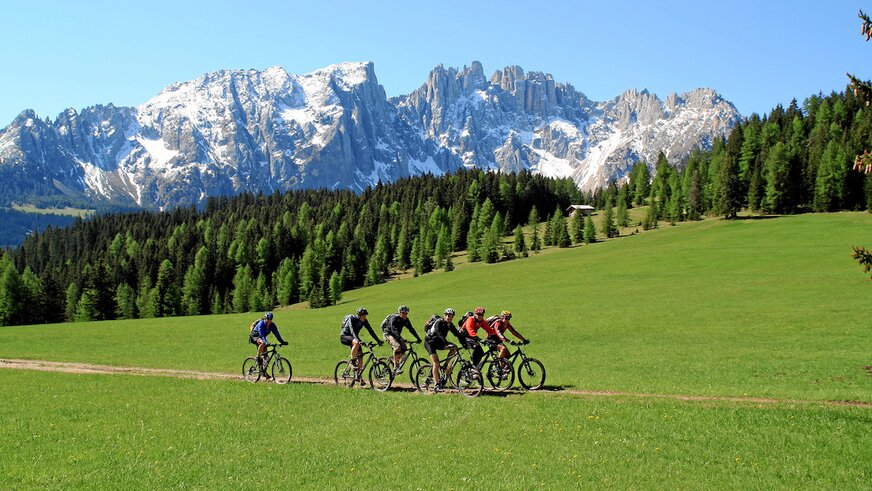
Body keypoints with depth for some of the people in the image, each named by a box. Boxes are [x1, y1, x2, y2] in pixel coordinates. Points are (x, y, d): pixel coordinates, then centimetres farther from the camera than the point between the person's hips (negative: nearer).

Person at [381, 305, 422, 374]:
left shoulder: (406, 320, -2)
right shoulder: (394, 318, -24)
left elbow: (411, 329, 1)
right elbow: (394, 330, -35)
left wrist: (418, 338, -8)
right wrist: (401, 339, -47)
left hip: (396, 335, 8)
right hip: (388, 334, -8)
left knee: (404, 348, -10)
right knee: (397, 346, -30)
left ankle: (395, 361, 11)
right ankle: (395, 367, -27)